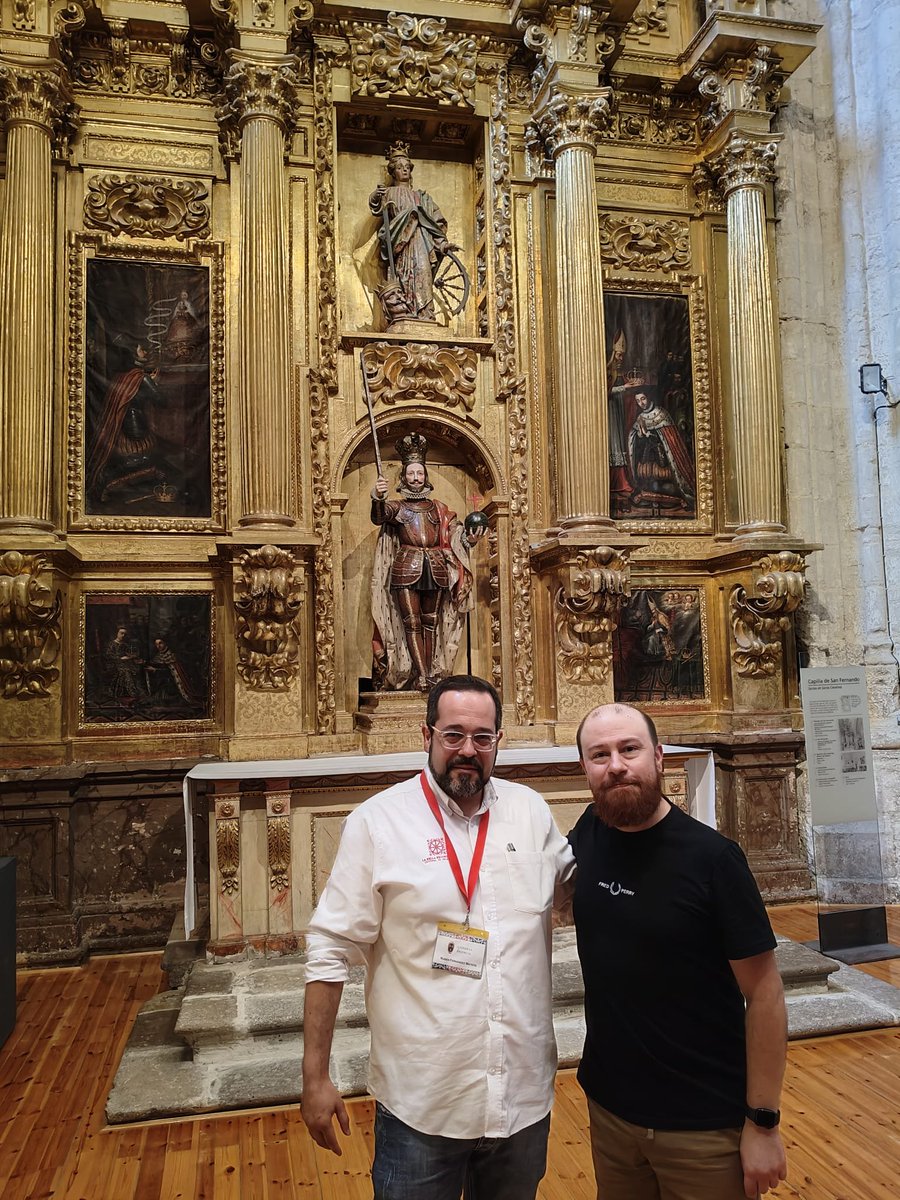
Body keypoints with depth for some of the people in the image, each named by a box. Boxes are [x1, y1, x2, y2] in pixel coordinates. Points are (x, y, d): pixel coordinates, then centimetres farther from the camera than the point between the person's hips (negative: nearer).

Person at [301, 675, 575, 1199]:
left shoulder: (532, 811, 0)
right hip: (420, 1103, -3)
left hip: (525, 1095, 4)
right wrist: (315, 1077, -8)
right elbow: (332, 950, -9)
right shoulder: (377, 821, -11)